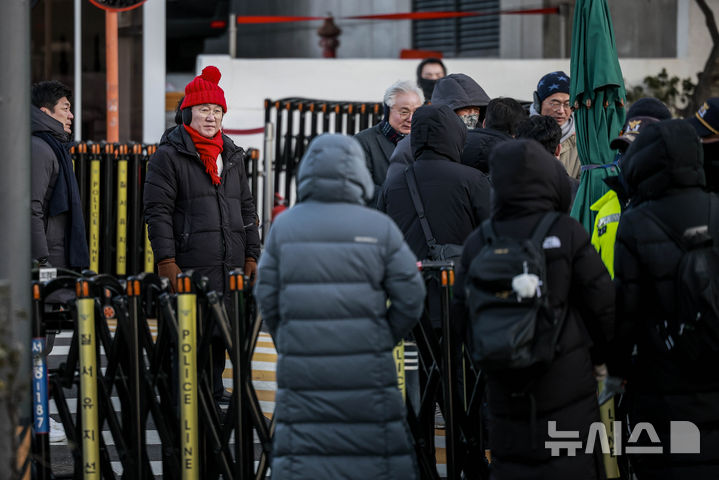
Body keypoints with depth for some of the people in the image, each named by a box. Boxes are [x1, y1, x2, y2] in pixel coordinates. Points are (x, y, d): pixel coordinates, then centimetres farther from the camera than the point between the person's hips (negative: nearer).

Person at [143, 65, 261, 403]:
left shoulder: (232, 156, 19)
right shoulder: (169, 156, 0)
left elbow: (247, 209, 23)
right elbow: (157, 212, -5)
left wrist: (252, 257, 15)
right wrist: (167, 262, -12)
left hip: (231, 267, 6)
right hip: (190, 267, -6)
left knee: (220, 332, 7)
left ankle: (214, 390, 16)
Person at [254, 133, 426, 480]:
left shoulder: (284, 227, 0)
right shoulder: (380, 228, -1)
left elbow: (267, 298, 2)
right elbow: (409, 298, 0)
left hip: (303, 371, 1)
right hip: (366, 373, -1)